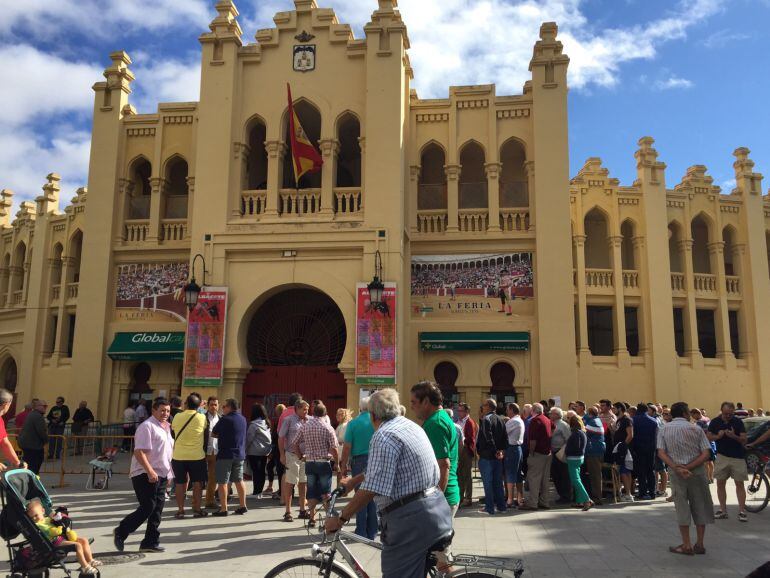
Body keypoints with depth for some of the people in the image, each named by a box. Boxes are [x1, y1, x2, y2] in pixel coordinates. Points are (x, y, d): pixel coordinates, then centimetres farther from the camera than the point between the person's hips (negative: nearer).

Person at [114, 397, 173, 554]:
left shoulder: (166, 427, 16)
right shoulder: (147, 426, -13)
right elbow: (139, 452, -20)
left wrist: (167, 472, 23)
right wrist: (150, 471, -27)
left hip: (161, 475, 9)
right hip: (146, 475, -9)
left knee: (157, 509, 8)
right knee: (147, 507, -9)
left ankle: (151, 542, 16)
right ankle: (120, 532, 9)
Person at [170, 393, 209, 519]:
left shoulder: (177, 417, -4)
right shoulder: (202, 418, -6)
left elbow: (172, 431, 10)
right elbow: (206, 436, 4)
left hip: (178, 455, 1)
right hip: (197, 456, -1)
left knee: (180, 483, 9)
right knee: (197, 483, 10)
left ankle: (180, 510, 13)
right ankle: (197, 509, 14)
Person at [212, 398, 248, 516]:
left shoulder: (225, 419, -12)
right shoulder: (243, 419, 7)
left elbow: (213, 434, -4)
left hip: (225, 454, -6)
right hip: (240, 454, 7)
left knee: (222, 482, 0)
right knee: (239, 480, 14)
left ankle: (223, 508, 1)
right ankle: (242, 506, 17)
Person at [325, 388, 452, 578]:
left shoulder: (384, 436, -15)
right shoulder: (411, 425, 15)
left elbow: (371, 490, -20)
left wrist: (340, 519, -11)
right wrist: (354, 480, 32)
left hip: (411, 521, -10)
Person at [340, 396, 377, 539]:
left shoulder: (353, 423, -5)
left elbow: (347, 447, -6)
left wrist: (344, 465, 4)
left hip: (359, 462, -1)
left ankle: (361, 531, 10)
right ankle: (372, 532, 16)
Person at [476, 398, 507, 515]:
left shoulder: (486, 419, -15)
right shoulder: (500, 420, 9)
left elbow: (488, 438, -22)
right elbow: (505, 438, 11)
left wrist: (495, 451, -15)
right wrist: (501, 450, 8)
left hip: (486, 456, -7)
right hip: (498, 457, 7)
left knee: (487, 483, 1)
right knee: (498, 482, 14)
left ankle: (489, 508, 4)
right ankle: (501, 506, 19)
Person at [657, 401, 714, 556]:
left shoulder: (664, 429, 2)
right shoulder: (696, 429, 1)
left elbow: (661, 453, -8)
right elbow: (706, 454, -8)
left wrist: (677, 468, -14)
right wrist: (689, 467, -13)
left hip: (676, 473, 0)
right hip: (697, 471, 0)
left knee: (682, 507, 5)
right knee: (700, 506, 10)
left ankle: (686, 545, 8)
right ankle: (699, 544, 16)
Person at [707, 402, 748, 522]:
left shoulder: (738, 422, -4)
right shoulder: (715, 422, 1)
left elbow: (744, 440, -6)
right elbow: (708, 437, 5)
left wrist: (734, 436, -25)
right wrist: (717, 436, -15)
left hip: (738, 457, -2)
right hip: (722, 456, 2)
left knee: (739, 484, -1)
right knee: (720, 483, 5)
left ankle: (742, 511, 5)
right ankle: (722, 510, 14)